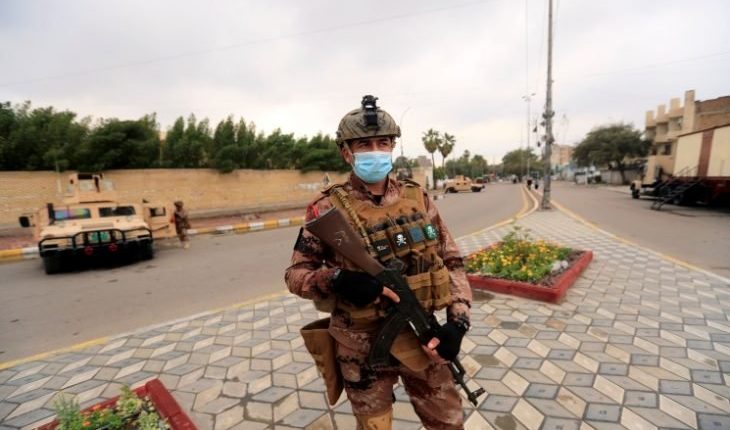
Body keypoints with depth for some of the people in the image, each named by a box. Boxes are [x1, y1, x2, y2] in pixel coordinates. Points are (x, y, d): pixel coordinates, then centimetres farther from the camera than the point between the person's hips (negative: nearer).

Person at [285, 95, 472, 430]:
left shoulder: (417, 198, -2)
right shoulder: (329, 208, -13)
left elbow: (451, 261, 3)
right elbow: (295, 274, -7)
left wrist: (458, 320, -8)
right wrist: (336, 279, -27)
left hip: (419, 335, 4)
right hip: (363, 347, -3)